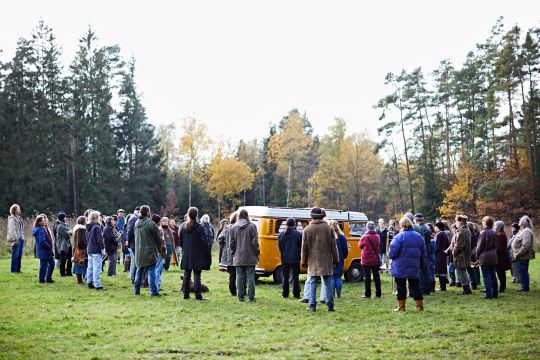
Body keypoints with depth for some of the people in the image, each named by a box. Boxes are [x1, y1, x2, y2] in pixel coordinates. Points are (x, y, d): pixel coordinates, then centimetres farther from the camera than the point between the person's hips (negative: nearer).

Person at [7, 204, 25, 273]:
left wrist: (22, 238, 14)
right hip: (16, 240, -8)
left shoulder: (19, 218, 17)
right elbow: (11, 230, -16)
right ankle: (14, 269, 1)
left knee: (19, 255, 10)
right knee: (15, 255, -5)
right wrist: (15, 239, -19)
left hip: (21, 239, 9)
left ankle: (18, 269, 16)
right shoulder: (12, 219, -10)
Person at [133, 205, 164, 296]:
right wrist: (160, 249, 6)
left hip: (139, 252, 6)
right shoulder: (150, 223, -16)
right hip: (150, 251, -6)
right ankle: (153, 291, -5)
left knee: (139, 270, 16)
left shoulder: (136, 224, 4)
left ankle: (136, 289, 21)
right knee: (151, 271, -4)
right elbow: (158, 238, -9)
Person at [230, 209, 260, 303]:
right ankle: (251, 297, 3)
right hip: (250, 257, -2)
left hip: (238, 258, 2)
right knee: (250, 277, 2)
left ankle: (240, 297, 10)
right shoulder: (252, 226, -7)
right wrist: (257, 253, 4)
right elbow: (255, 242, -7)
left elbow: (232, 242, 4)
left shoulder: (233, 227, 1)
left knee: (240, 277, 8)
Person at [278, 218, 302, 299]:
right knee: (295, 277, 6)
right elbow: (301, 246, -3)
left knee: (285, 277, 11)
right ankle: (296, 294, 6)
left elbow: (279, 247, 6)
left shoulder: (281, 235, 0)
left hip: (285, 259, 2)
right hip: (295, 259, -2)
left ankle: (285, 294, 12)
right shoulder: (298, 234, -9)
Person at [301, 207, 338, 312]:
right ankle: (330, 305, 6)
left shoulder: (307, 229, -1)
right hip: (326, 260, 1)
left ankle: (312, 305, 3)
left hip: (313, 260, 0)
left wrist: (304, 261, 7)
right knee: (328, 283, 6)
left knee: (313, 283, 5)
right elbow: (333, 246, 3)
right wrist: (335, 259, 9)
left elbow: (304, 247, 1)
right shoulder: (328, 228, 1)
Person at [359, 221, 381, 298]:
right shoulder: (377, 237, -1)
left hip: (366, 261, -4)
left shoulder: (365, 237, -16)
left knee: (367, 277, 1)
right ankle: (378, 293, 13)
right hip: (375, 260, 4)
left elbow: (360, 245, 1)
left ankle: (367, 294, 1)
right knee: (376, 276, 10)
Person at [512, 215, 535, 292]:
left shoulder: (526, 231, -18)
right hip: (522, 256, 10)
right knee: (522, 271, 15)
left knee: (523, 271, -4)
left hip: (523, 256, -10)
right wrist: (517, 254, 18)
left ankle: (525, 287, 2)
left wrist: (518, 254, -23)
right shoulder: (523, 231, 15)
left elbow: (526, 245, -26)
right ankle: (524, 286, 23)